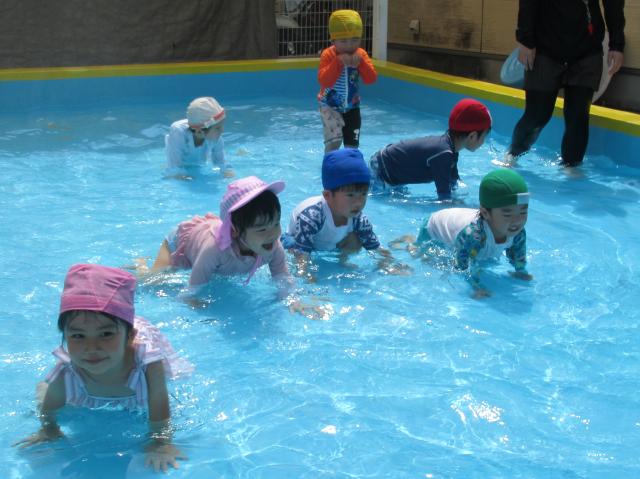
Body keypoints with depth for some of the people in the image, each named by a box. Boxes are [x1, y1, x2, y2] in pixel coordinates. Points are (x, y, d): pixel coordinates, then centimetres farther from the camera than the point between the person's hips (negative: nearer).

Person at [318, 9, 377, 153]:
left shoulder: (361, 55, -4)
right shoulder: (328, 55, -14)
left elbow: (371, 79, -13)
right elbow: (324, 81, -27)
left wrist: (360, 63, -28)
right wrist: (338, 62, -33)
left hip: (352, 107, 4)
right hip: (330, 107, -4)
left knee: (352, 144, 7)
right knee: (334, 140, -19)